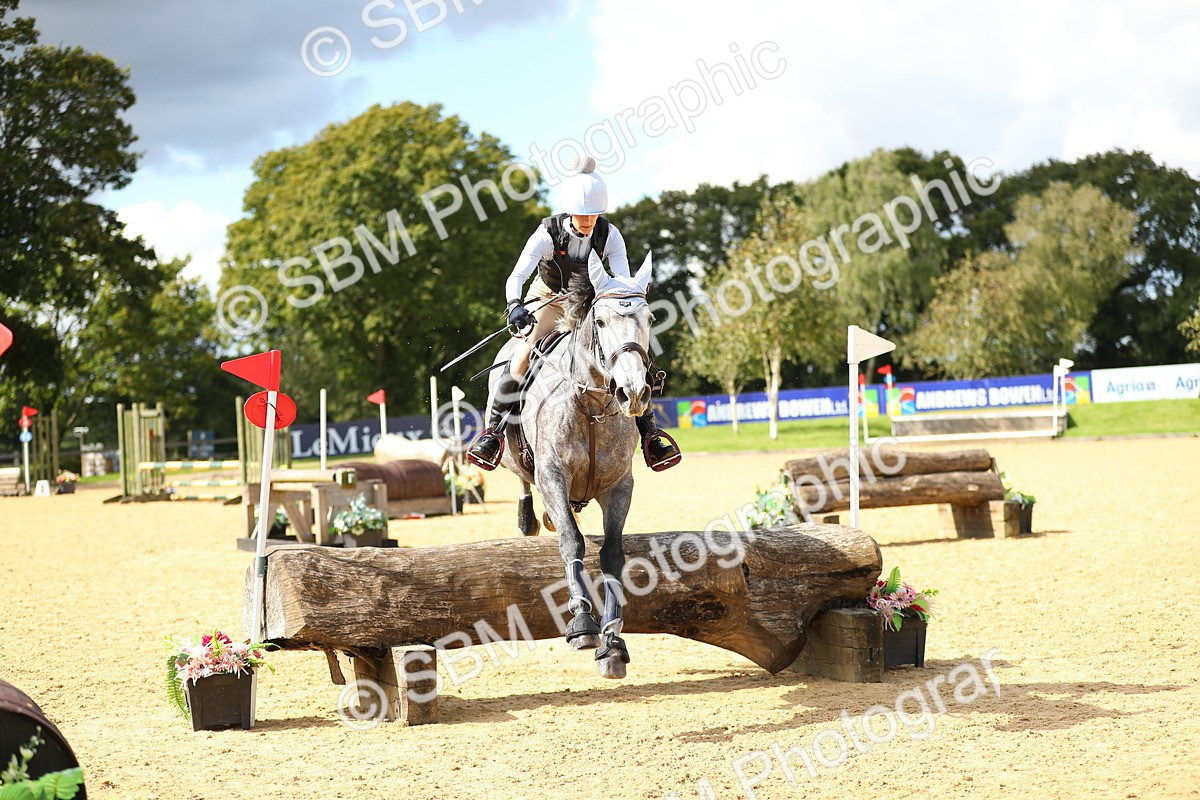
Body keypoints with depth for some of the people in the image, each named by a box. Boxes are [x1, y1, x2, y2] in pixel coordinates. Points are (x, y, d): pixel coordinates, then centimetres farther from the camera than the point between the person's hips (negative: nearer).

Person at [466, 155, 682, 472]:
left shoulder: (609, 235, -17)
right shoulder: (548, 233, -23)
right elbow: (516, 277, -30)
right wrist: (515, 306, -52)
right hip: (549, 301, -2)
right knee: (523, 357, -25)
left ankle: (650, 435, -3)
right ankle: (494, 431, -15)